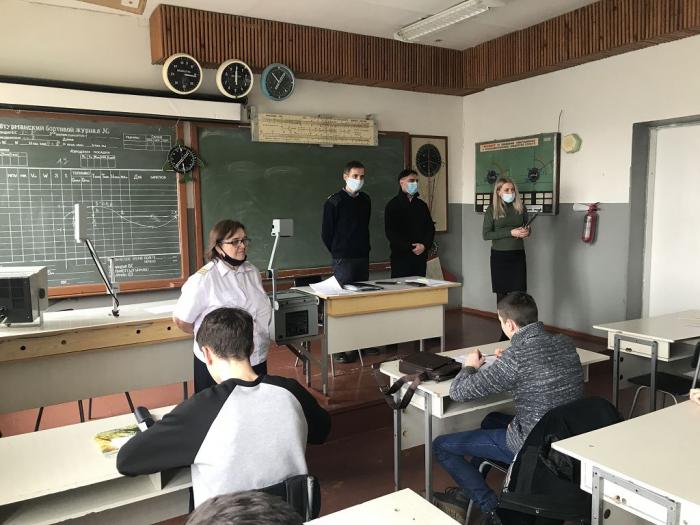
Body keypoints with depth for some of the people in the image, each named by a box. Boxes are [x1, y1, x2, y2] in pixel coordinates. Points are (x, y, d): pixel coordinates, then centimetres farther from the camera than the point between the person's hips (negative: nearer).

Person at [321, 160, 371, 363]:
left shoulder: (365, 200, 10)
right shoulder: (334, 202, -8)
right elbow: (326, 233, -4)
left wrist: (364, 250, 13)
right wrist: (339, 253, 4)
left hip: (363, 258, 6)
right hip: (343, 260, -6)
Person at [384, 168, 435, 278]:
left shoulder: (422, 205, 15)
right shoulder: (393, 205, 0)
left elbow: (430, 228, 13)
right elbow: (390, 232, -7)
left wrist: (425, 245, -5)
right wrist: (410, 247, -13)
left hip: (421, 255, 5)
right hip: (401, 256, -4)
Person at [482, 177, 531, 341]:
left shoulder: (520, 208, 5)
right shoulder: (491, 210, -3)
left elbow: (526, 228, 18)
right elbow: (486, 234, -9)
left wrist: (526, 232, -7)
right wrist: (511, 232, -17)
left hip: (518, 255, 2)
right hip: (499, 256, -2)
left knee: (519, 294, -7)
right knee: (502, 295, 5)